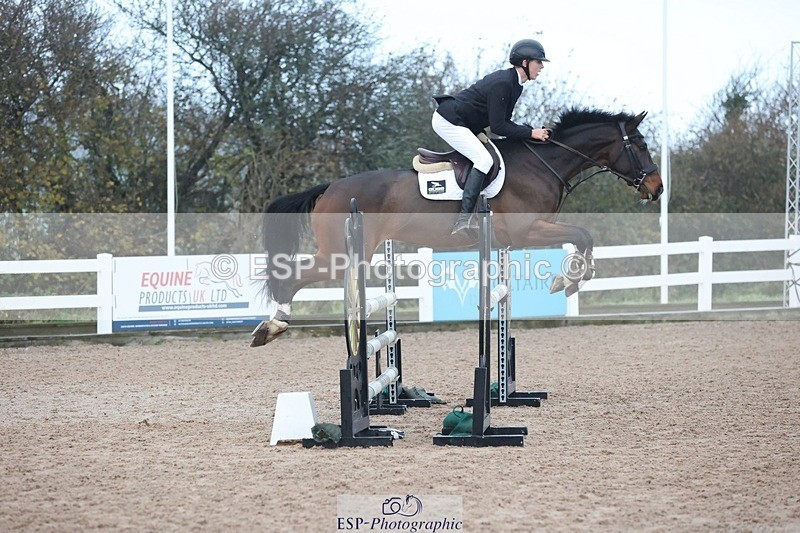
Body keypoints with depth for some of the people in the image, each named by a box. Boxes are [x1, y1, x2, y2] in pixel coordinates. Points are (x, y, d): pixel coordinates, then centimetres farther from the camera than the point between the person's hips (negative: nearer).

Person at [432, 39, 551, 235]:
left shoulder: (513, 84, 9)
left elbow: (503, 122, 13)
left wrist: (532, 131, 2)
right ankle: (464, 219, -26)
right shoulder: (502, 84, -23)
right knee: (484, 159, -20)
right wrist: (530, 133, -20)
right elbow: (497, 126, -23)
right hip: (448, 121, -11)